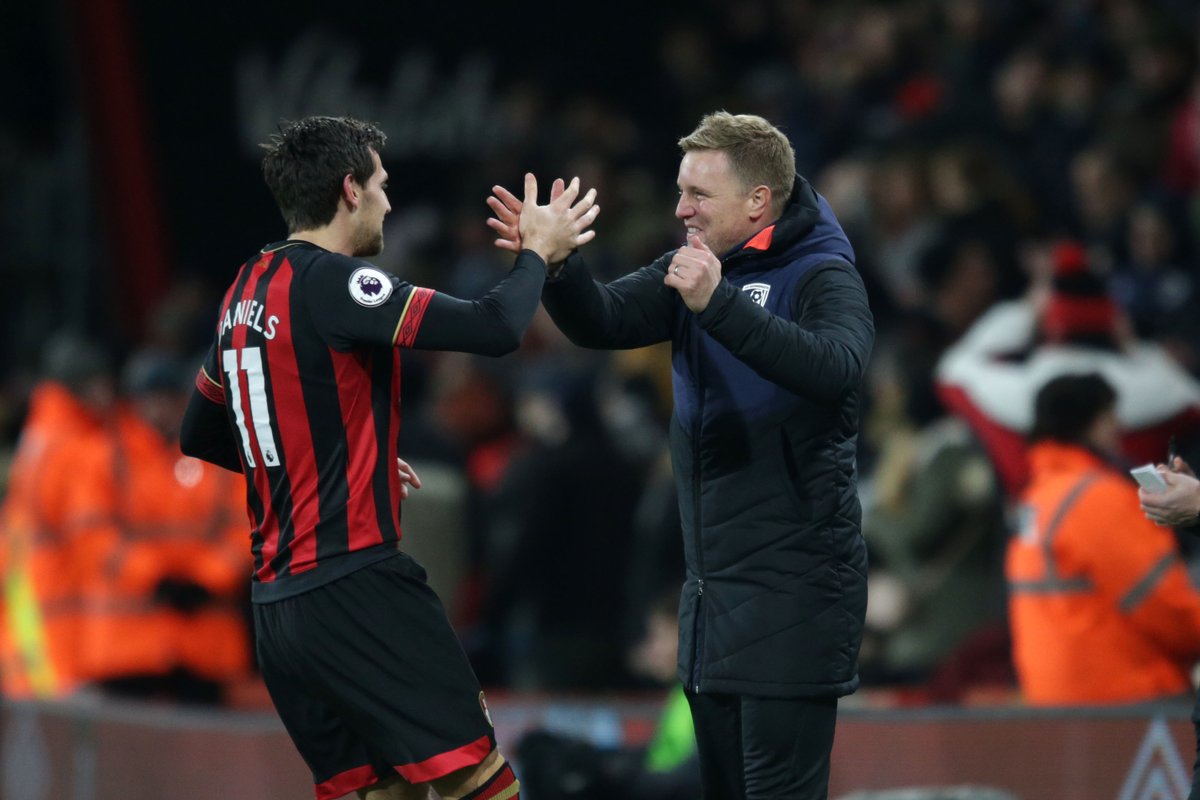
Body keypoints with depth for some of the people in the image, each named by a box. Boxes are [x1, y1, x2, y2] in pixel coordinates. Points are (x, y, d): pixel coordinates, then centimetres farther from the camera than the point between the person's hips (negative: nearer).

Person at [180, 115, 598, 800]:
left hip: (278, 604, 9)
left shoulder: (247, 294, 14)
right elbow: (495, 329, -18)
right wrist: (539, 251, 1)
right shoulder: (332, 281, -12)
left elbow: (201, 435, 26)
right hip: (356, 585, -9)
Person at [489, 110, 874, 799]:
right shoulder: (696, 267, 10)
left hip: (792, 587, -8)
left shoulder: (822, 278, -10)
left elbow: (835, 366, -30)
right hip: (714, 582, 8)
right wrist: (556, 266, -21)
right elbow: (604, 322, 0)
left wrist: (716, 303, -38)